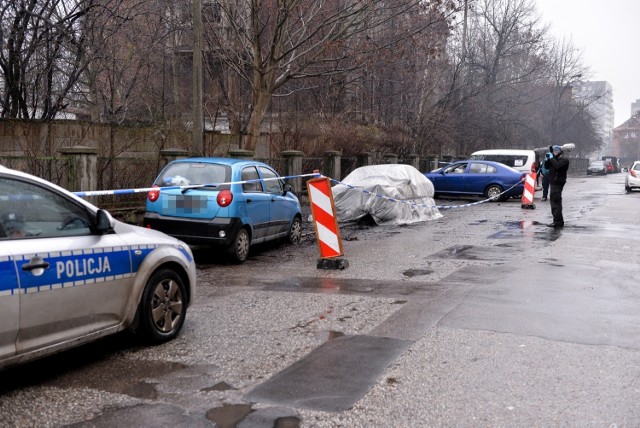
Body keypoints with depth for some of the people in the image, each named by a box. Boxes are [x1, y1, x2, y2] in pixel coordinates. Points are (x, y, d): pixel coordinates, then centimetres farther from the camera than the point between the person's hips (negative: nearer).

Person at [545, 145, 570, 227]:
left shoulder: (564, 159, -10)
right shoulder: (555, 158, 19)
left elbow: (558, 166, -27)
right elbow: (547, 166, 19)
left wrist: (552, 158, -19)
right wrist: (547, 159, 1)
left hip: (557, 183, -10)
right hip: (553, 182, 10)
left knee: (555, 201, -13)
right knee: (553, 201, 15)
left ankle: (558, 221, -14)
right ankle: (558, 220, 24)